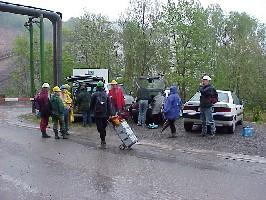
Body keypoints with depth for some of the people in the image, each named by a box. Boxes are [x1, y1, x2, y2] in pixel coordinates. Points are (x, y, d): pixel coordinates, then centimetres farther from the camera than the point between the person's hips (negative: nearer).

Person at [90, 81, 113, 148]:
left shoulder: (94, 95, 0)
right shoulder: (106, 95, 6)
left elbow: (91, 105, 6)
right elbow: (109, 106, 3)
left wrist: (91, 111, 21)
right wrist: (109, 114, 4)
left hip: (97, 115, -3)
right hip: (105, 114, 3)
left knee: (100, 128, 0)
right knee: (103, 128, 15)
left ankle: (103, 141, -6)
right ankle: (103, 141, 23)